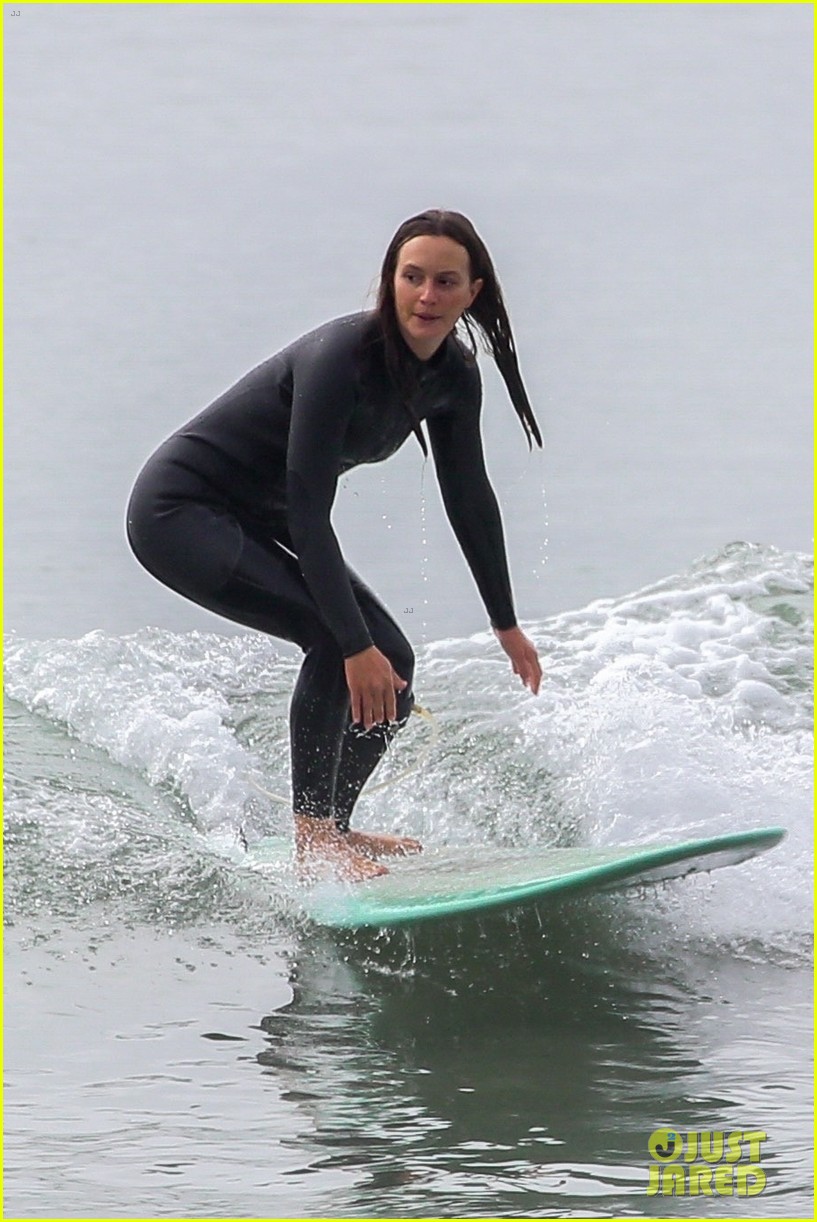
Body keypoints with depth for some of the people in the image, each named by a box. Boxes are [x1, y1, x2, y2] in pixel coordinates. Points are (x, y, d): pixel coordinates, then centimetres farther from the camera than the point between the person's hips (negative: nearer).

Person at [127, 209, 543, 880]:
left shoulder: (455, 376, -4)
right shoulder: (342, 357, -29)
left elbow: (469, 498, 10)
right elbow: (308, 510, -31)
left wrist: (507, 625, 15)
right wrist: (356, 644, -35)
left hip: (258, 522, 9)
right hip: (180, 511, -9)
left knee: (390, 666, 3)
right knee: (336, 638, -26)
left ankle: (333, 827, 19)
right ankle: (313, 841, -19)